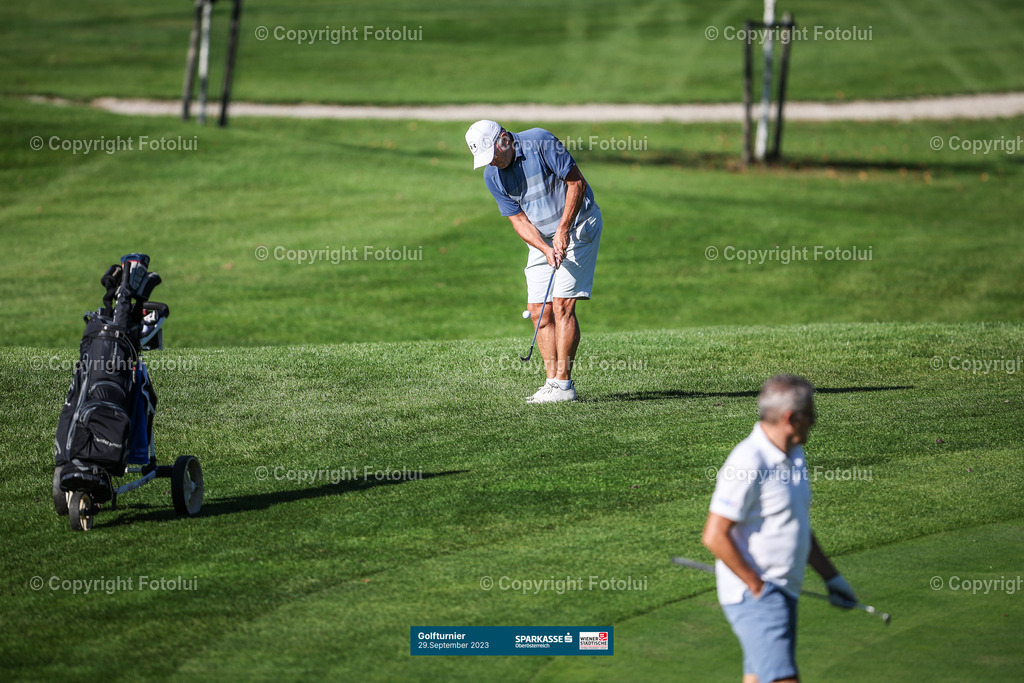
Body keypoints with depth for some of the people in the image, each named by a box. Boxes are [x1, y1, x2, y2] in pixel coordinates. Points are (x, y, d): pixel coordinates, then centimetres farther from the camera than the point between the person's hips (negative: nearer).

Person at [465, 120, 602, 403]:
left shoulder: (540, 142, -20)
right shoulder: (492, 176, -4)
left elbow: (576, 182, -16)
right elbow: (519, 219, -2)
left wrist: (563, 229, -21)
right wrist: (546, 249, -18)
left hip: (578, 225, -6)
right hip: (542, 238, 6)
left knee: (562, 304, -14)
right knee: (538, 310, -2)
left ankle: (564, 384, -14)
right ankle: (552, 380, 2)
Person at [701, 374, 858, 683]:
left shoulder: (793, 457, 12)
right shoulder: (749, 463, -19)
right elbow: (715, 536, -21)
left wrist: (830, 576, 21)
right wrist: (758, 586, -17)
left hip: (783, 593, 10)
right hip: (754, 597, -10)